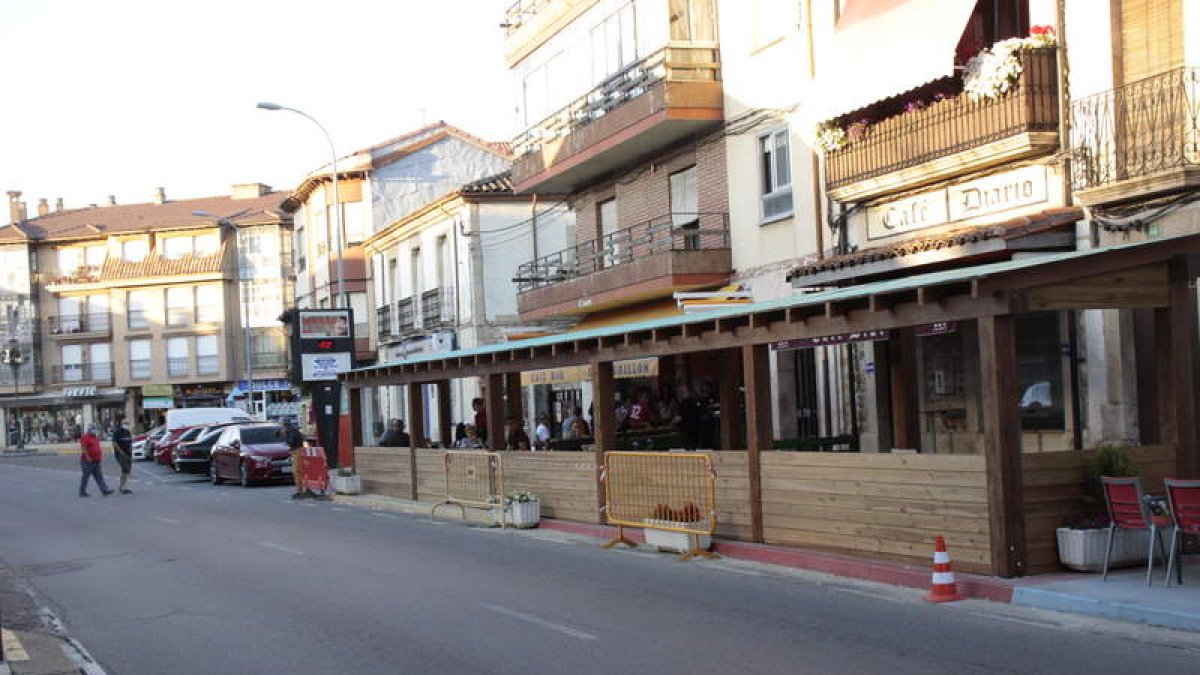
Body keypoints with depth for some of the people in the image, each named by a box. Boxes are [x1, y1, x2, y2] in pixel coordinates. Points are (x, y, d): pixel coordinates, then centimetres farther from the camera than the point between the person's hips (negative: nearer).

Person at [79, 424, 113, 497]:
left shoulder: (95, 437, 17)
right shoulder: (85, 437, -11)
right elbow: (83, 448, -19)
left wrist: (101, 455, 16)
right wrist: (87, 457, -24)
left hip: (96, 461, 9)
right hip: (88, 461, -9)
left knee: (99, 477, 3)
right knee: (85, 477, -1)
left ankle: (104, 490, -2)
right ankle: (82, 492, 6)